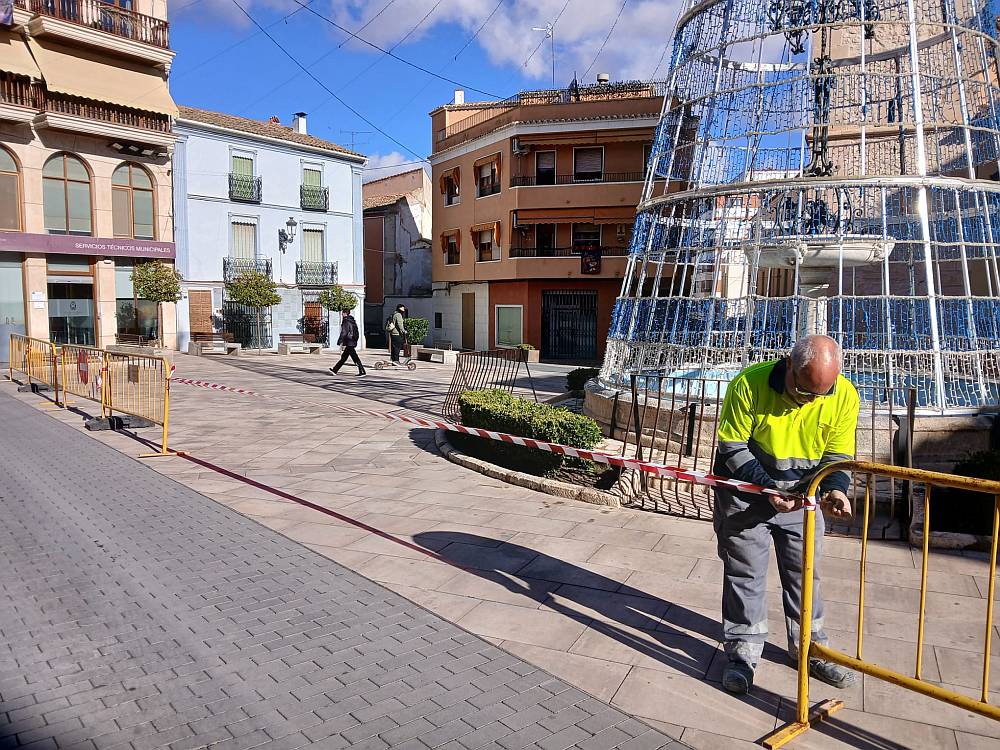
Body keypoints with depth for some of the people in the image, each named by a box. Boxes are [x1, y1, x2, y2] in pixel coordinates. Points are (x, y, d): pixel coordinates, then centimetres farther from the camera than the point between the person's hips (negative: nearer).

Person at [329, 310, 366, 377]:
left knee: (355, 358, -8)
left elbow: (343, 333, -16)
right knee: (343, 357, 14)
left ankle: (362, 372, -9)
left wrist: (339, 342, -12)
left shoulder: (346, 322, -12)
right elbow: (356, 332, 19)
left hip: (349, 342, -9)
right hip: (353, 342, 9)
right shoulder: (353, 321, 14)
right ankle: (335, 370, 23)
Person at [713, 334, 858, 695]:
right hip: (746, 491, -3)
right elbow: (733, 449, -18)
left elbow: (837, 455, -5)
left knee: (805, 571, 15)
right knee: (745, 571, 5)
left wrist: (834, 488, -25)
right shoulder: (749, 384, -25)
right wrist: (768, 488, -27)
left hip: (803, 495, 3)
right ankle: (743, 650, 21)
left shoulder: (845, 395, -15)